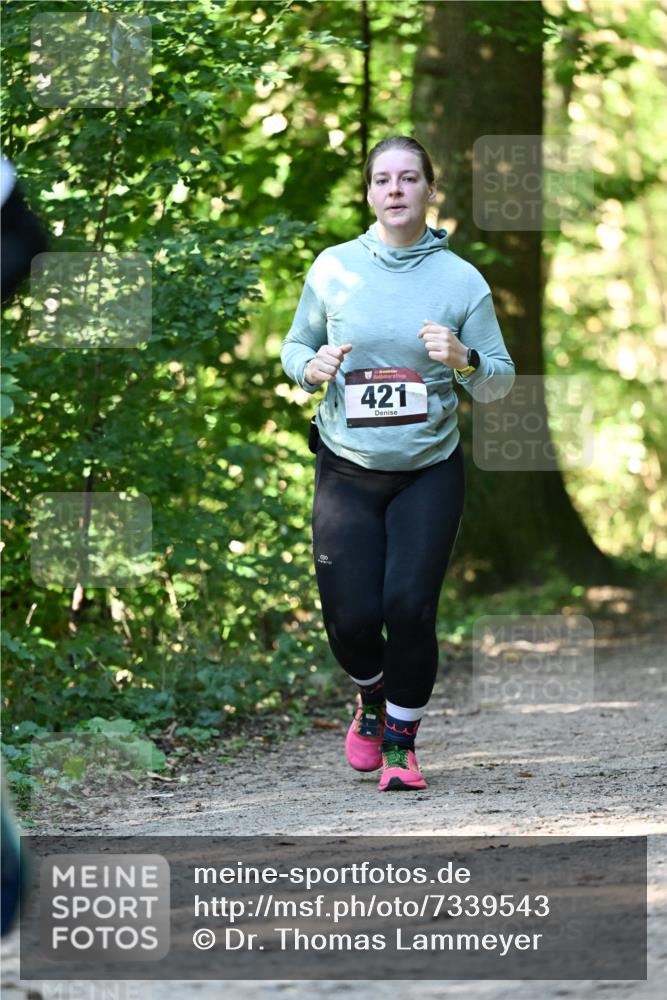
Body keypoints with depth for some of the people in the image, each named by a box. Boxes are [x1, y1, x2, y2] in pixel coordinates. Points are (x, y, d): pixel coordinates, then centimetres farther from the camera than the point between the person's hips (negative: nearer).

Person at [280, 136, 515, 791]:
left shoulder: (461, 280, -3)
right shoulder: (334, 268, 0)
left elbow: (501, 382, 1)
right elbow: (294, 347, 12)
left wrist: (465, 361, -21)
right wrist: (312, 368, -11)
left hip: (429, 472, -1)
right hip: (347, 471, 1)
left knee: (410, 607, -13)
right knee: (351, 618, -6)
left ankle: (400, 741, 10)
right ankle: (372, 697, 29)